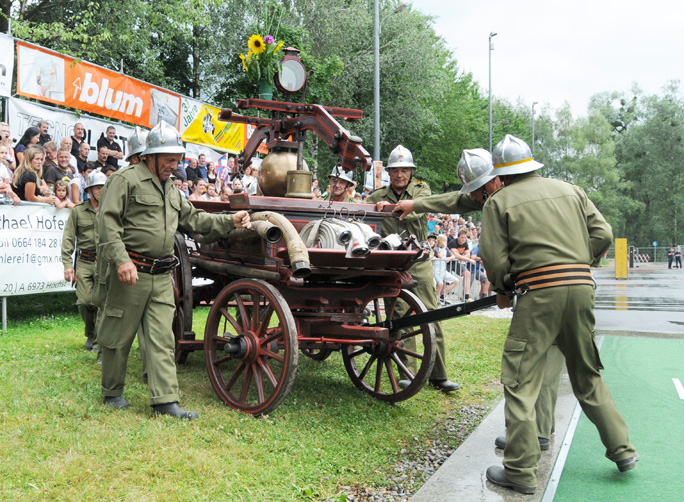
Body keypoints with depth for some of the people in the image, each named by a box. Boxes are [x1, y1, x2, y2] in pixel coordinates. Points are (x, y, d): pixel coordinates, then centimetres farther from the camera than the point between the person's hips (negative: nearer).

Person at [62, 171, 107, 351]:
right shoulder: (78, 211, 8)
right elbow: (68, 238, 5)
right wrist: (67, 264, -3)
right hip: (84, 262, 0)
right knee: (85, 301, -5)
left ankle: (99, 340, 6)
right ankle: (90, 334, 20)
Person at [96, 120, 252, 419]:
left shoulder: (171, 191, 20)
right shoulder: (127, 180, -5)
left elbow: (195, 220, 25)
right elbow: (107, 221, -13)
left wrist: (230, 222, 14)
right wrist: (121, 259, -22)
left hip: (162, 277, 7)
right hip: (131, 273, -7)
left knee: (162, 338, 2)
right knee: (118, 336, 6)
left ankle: (165, 400, 3)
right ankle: (112, 393, 23)